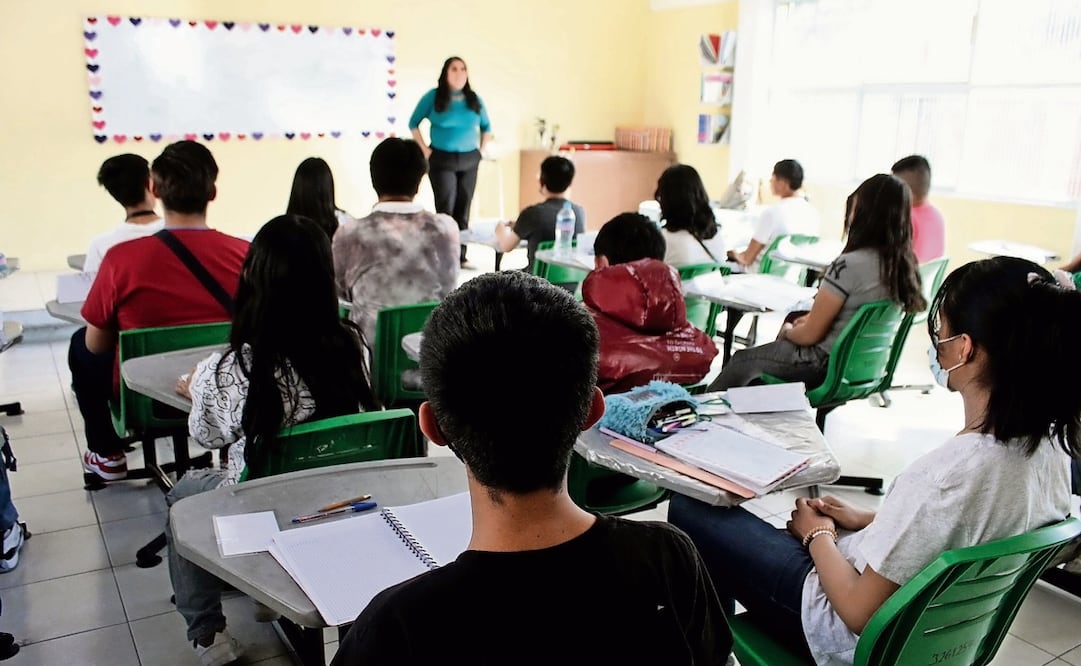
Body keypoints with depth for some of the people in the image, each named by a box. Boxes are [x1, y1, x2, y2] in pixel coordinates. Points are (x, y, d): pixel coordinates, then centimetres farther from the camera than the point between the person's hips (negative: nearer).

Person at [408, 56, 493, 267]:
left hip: (469, 160, 4)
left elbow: (486, 126, 20)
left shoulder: (474, 99, 6)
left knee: (463, 209, 6)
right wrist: (424, 149, -4)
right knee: (445, 209, -7)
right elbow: (413, 123, 2)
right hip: (442, 159, -3)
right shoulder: (433, 96, -4)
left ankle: (460, 255, 13)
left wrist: (481, 150, 10)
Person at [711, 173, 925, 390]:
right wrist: (813, 317, 12)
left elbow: (810, 334, -19)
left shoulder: (849, 265, -27)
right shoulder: (903, 264, -3)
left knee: (742, 360, 14)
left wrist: (788, 331, 1)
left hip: (827, 365, -8)